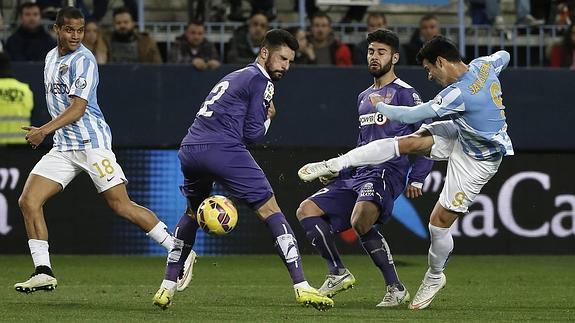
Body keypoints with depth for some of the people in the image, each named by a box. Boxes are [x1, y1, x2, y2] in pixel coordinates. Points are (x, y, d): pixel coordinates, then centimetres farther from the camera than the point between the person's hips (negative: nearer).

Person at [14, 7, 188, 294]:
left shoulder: (83, 60, -11)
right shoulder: (51, 57, 15)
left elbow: (78, 108, -18)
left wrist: (44, 130, -25)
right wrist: (44, 133, 23)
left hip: (92, 142, -8)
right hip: (63, 147, 8)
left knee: (122, 206, -10)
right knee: (28, 201, -7)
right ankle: (43, 272, -5)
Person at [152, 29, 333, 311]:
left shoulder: (233, 77, 29)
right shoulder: (261, 81, 2)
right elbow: (252, 134, -2)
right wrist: (267, 118, 17)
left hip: (189, 150, 8)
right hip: (223, 150, -8)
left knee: (193, 212, 29)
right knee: (270, 210, -2)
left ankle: (167, 288, 24)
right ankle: (301, 287, -9)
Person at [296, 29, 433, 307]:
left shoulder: (404, 93, -2)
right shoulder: (364, 97, 23)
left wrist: (416, 179, -11)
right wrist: (339, 171, 21)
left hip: (387, 172, -9)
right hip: (357, 173, 9)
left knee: (360, 221, -33)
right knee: (307, 210, -1)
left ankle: (396, 289, -23)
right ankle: (338, 274, 4)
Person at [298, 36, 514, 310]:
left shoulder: (459, 94, -35)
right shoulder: (484, 65, -11)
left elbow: (411, 115, -24)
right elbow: (503, 56, 15)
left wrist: (380, 106, -7)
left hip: (478, 160, -9)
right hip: (461, 134, 9)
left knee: (440, 221, -5)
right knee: (407, 143, -10)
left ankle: (435, 277, 21)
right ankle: (335, 165, -8)